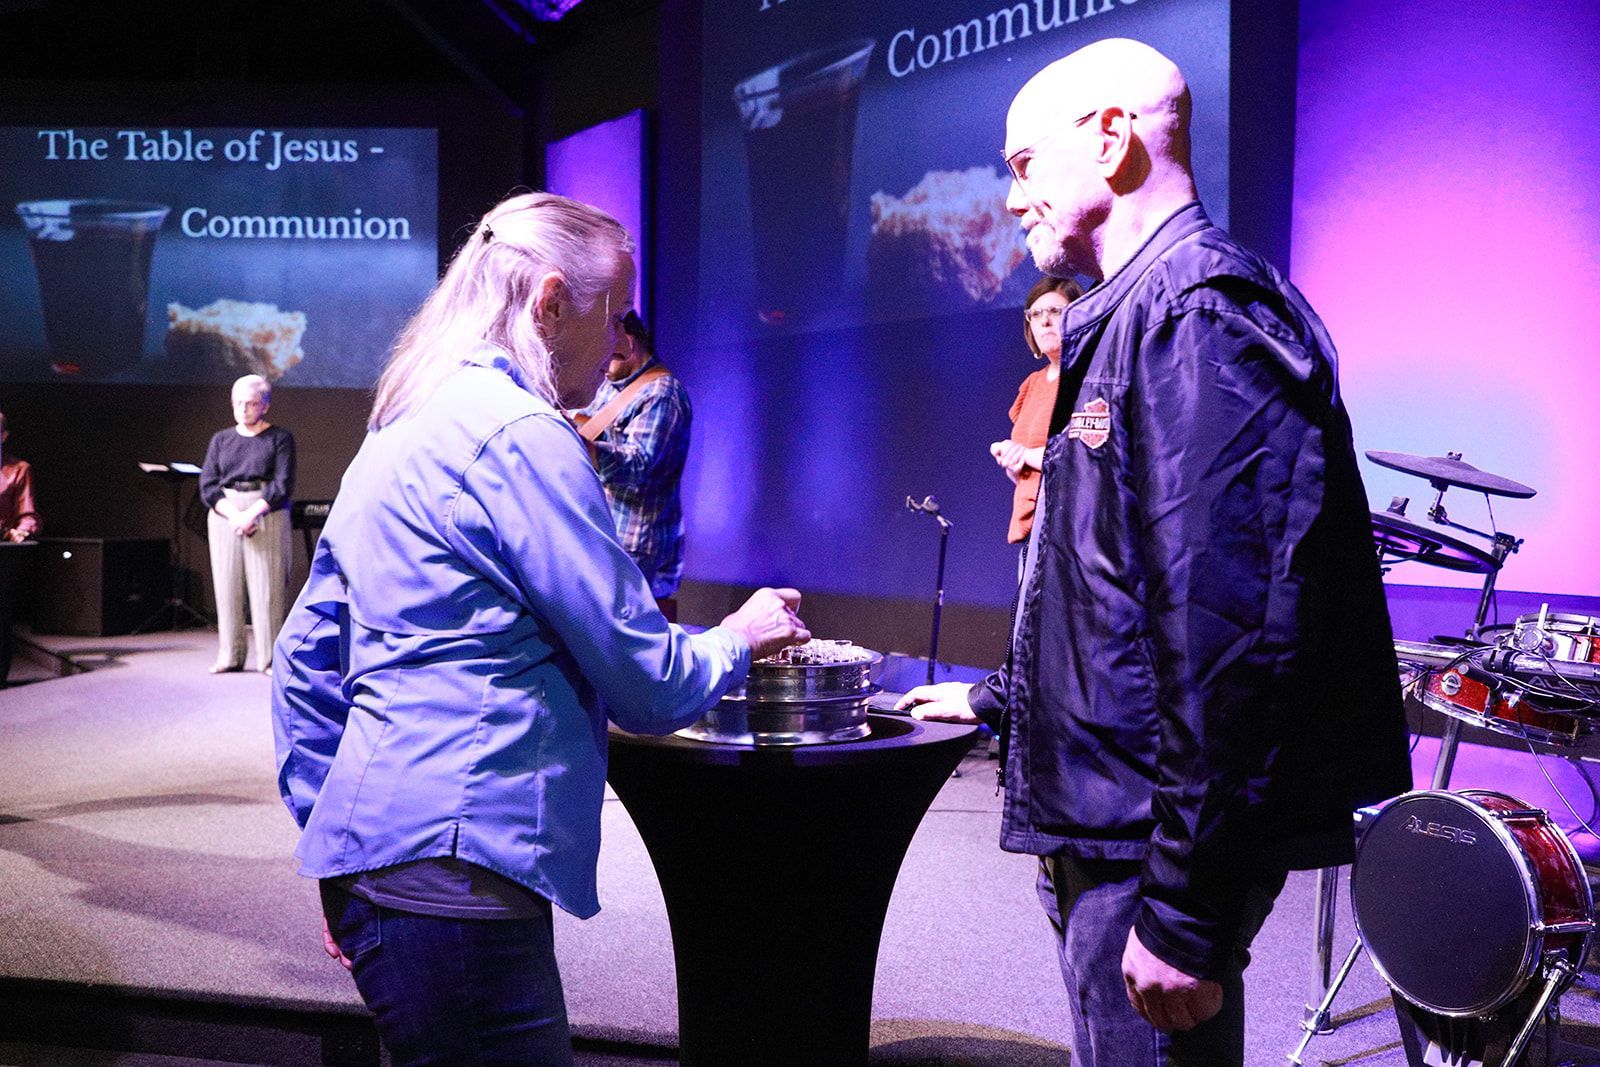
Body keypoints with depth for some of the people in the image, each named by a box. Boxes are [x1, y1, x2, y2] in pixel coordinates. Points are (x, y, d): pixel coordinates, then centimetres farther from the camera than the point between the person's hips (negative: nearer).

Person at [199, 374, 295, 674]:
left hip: (267, 516, -3)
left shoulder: (280, 438, 4)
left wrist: (251, 514, -16)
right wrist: (234, 515, -11)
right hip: (224, 515, 3)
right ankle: (230, 657, 8)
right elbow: (208, 486, 6)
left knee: (267, 588, -6)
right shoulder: (220, 440, 14)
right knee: (227, 587, 2)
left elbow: (282, 484, -6)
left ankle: (269, 658, -3)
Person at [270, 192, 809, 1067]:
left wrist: (335, 834, 22)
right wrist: (738, 639, 9)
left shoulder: (401, 430, 15)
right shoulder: (520, 435, -13)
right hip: (450, 866, -10)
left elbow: (305, 659, 19)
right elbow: (646, 684, -11)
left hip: (372, 856, 10)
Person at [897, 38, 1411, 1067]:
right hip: (1103, 829, 10)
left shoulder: (1198, 308, -17)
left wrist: (1187, 914, -25)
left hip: (1161, 843, -10)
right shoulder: (1129, 315, 16)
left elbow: (1230, 622, -26)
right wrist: (1002, 697, 33)